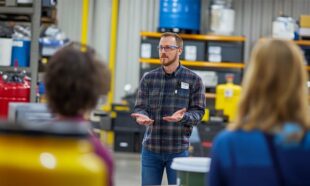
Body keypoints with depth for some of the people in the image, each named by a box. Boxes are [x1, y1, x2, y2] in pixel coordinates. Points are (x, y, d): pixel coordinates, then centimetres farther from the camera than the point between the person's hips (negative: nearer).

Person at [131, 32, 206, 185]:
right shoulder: (148, 79, 6)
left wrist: (183, 117, -24)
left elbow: (198, 111, -2)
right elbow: (140, 107, 4)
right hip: (150, 148, 2)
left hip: (178, 150, -2)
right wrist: (142, 116, -21)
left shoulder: (193, 80, 0)